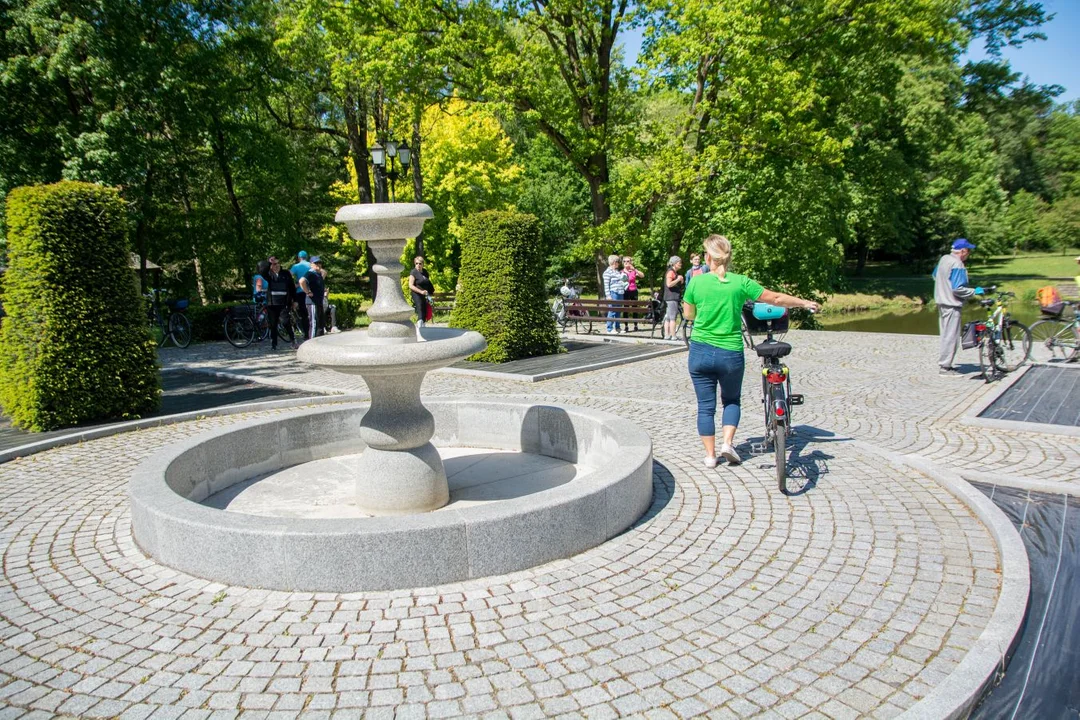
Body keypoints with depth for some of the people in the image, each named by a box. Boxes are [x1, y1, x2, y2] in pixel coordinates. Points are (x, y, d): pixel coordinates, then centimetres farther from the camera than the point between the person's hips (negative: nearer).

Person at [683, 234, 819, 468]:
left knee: (705, 406, 11)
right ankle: (728, 443, 8)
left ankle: (710, 455, 14)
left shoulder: (696, 282, -6)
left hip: (701, 352, 0)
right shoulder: (740, 282, -5)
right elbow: (776, 298, 2)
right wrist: (805, 303, 16)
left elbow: (688, 314, 7)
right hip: (731, 354, 0)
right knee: (732, 400, 23)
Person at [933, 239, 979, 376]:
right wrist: (974, 291, -11)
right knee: (951, 336, -4)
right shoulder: (957, 265, -19)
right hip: (952, 304, -9)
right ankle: (945, 367, -1)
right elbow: (958, 289, -23)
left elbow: (935, 276, 22)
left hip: (942, 302, 9)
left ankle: (944, 363, 21)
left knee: (946, 334, 16)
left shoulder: (944, 259, 7)